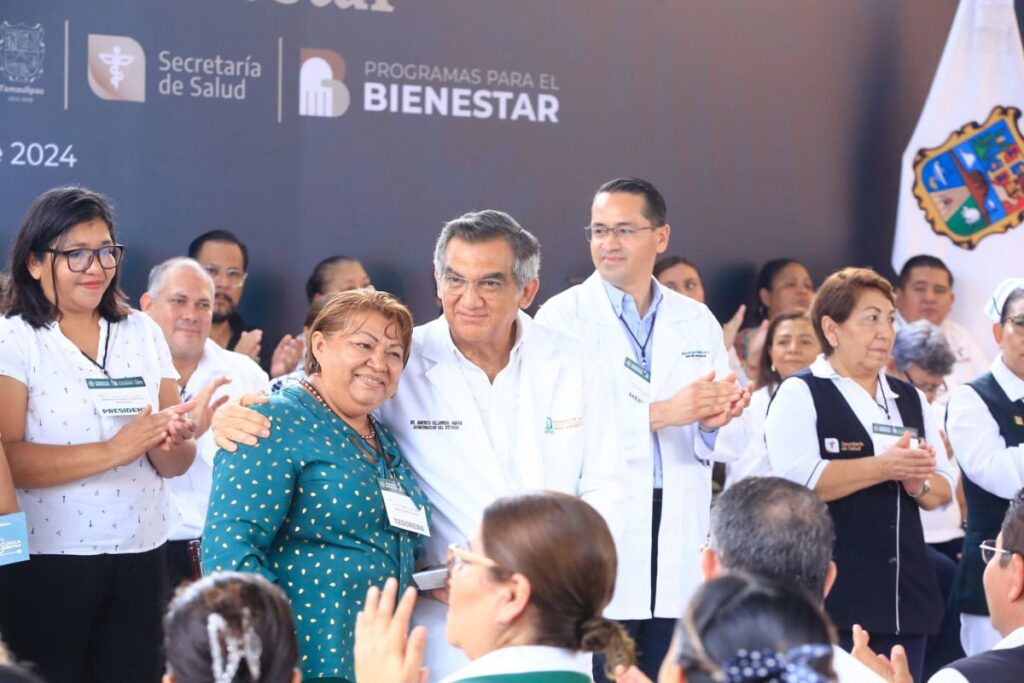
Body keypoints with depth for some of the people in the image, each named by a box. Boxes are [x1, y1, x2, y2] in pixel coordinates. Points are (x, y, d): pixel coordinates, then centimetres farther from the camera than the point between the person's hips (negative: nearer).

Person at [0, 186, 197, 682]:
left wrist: (169, 442, -14)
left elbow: (177, 464, 8)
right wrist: (113, 451, -25)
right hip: (47, 562, -4)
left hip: (140, 556, 4)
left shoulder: (142, 332, 9)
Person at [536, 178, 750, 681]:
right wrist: (660, 414, -19)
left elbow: (723, 446, 13)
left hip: (680, 552, 4)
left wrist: (713, 423, -10)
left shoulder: (698, 322, 12)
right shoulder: (562, 317, -1)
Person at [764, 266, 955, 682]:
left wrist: (919, 481, -9)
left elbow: (944, 488, 14)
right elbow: (797, 479, -17)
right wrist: (884, 467, -21)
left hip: (907, 597, 6)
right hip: (832, 599, -6)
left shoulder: (909, 399, 17)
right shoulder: (800, 394, -2)